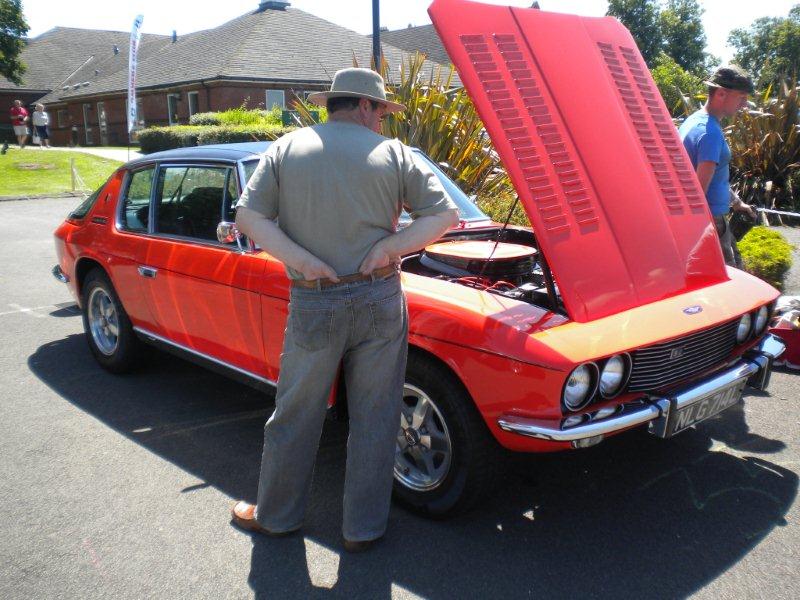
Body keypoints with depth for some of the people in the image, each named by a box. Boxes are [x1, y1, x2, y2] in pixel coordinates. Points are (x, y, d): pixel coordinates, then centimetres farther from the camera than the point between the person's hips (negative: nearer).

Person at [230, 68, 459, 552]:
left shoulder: (287, 148, 4)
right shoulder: (393, 153, 2)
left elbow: (248, 215, -3)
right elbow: (446, 213, -1)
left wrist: (300, 260, -9)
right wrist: (390, 247, -8)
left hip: (314, 305, 1)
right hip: (380, 301, 0)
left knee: (296, 416, 15)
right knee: (374, 419, 12)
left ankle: (275, 515, 34)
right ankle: (364, 528, 24)